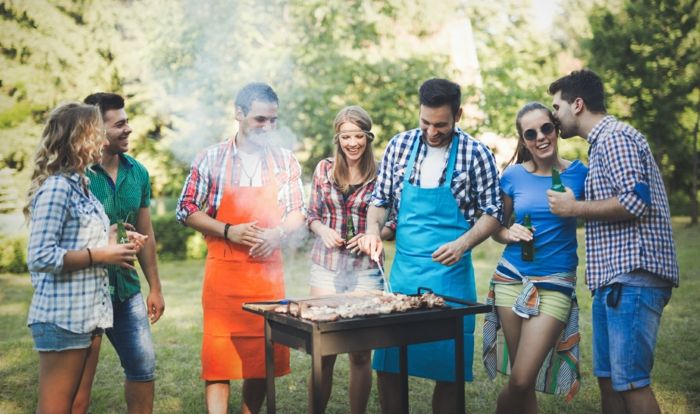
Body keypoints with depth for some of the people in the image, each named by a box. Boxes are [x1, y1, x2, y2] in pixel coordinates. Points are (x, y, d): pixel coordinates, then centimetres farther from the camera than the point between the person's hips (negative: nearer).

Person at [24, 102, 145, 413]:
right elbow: (41, 257, -23)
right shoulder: (56, 187, -16)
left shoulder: (80, 185, 12)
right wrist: (102, 255, -17)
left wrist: (115, 245, 4)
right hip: (63, 317, -9)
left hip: (90, 313, 9)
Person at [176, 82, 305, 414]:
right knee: (219, 353, -5)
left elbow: (297, 213, 11)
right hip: (224, 274, -2)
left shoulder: (285, 161, 7)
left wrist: (278, 232, -10)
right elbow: (186, 211, 0)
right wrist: (229, 231, -13)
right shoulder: (211, 159, 0)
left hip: (269, 273, 3)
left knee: (264, 354, 9)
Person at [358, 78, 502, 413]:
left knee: (448, 367, 4)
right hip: (403, 271, 3)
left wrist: (463, 244, -17)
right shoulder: (400, 145, 4)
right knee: (387, 360, 6)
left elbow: (491, 214, -1)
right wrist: (372, 229, -6)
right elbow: (381, 198, 13)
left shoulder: (476, 154, -4)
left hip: (451, 273, -2)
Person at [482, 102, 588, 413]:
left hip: (555, 284, -2)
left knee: (522, 381, -9)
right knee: (521, 381, 7)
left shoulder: (579, 174, -1)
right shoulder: (514, 176, 3)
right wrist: (509, 234, -8)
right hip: (512, 279, 2)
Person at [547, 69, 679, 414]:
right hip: (613, 279, 11)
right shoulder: (602, 142, 23)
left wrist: (575, 209, -11)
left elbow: (636, 201, -21)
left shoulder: (615, 137, -9)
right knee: (607, 377, 12)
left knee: (630, 381, -9)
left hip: (633, 277, -11)